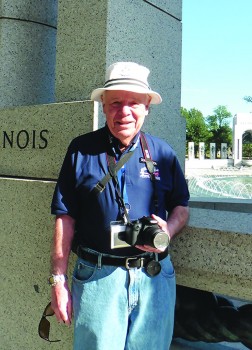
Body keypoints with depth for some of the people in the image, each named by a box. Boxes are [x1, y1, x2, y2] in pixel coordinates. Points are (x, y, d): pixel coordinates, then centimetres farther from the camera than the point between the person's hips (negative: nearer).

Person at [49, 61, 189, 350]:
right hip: (97, 277, -2)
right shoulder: (81, 150, -1)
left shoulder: (162, 153, 5)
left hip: (156, 278, 3)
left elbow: (181, 207, 12)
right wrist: (58, 279, -2)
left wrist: (168, 229, -11)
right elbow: (65, 218, -1)